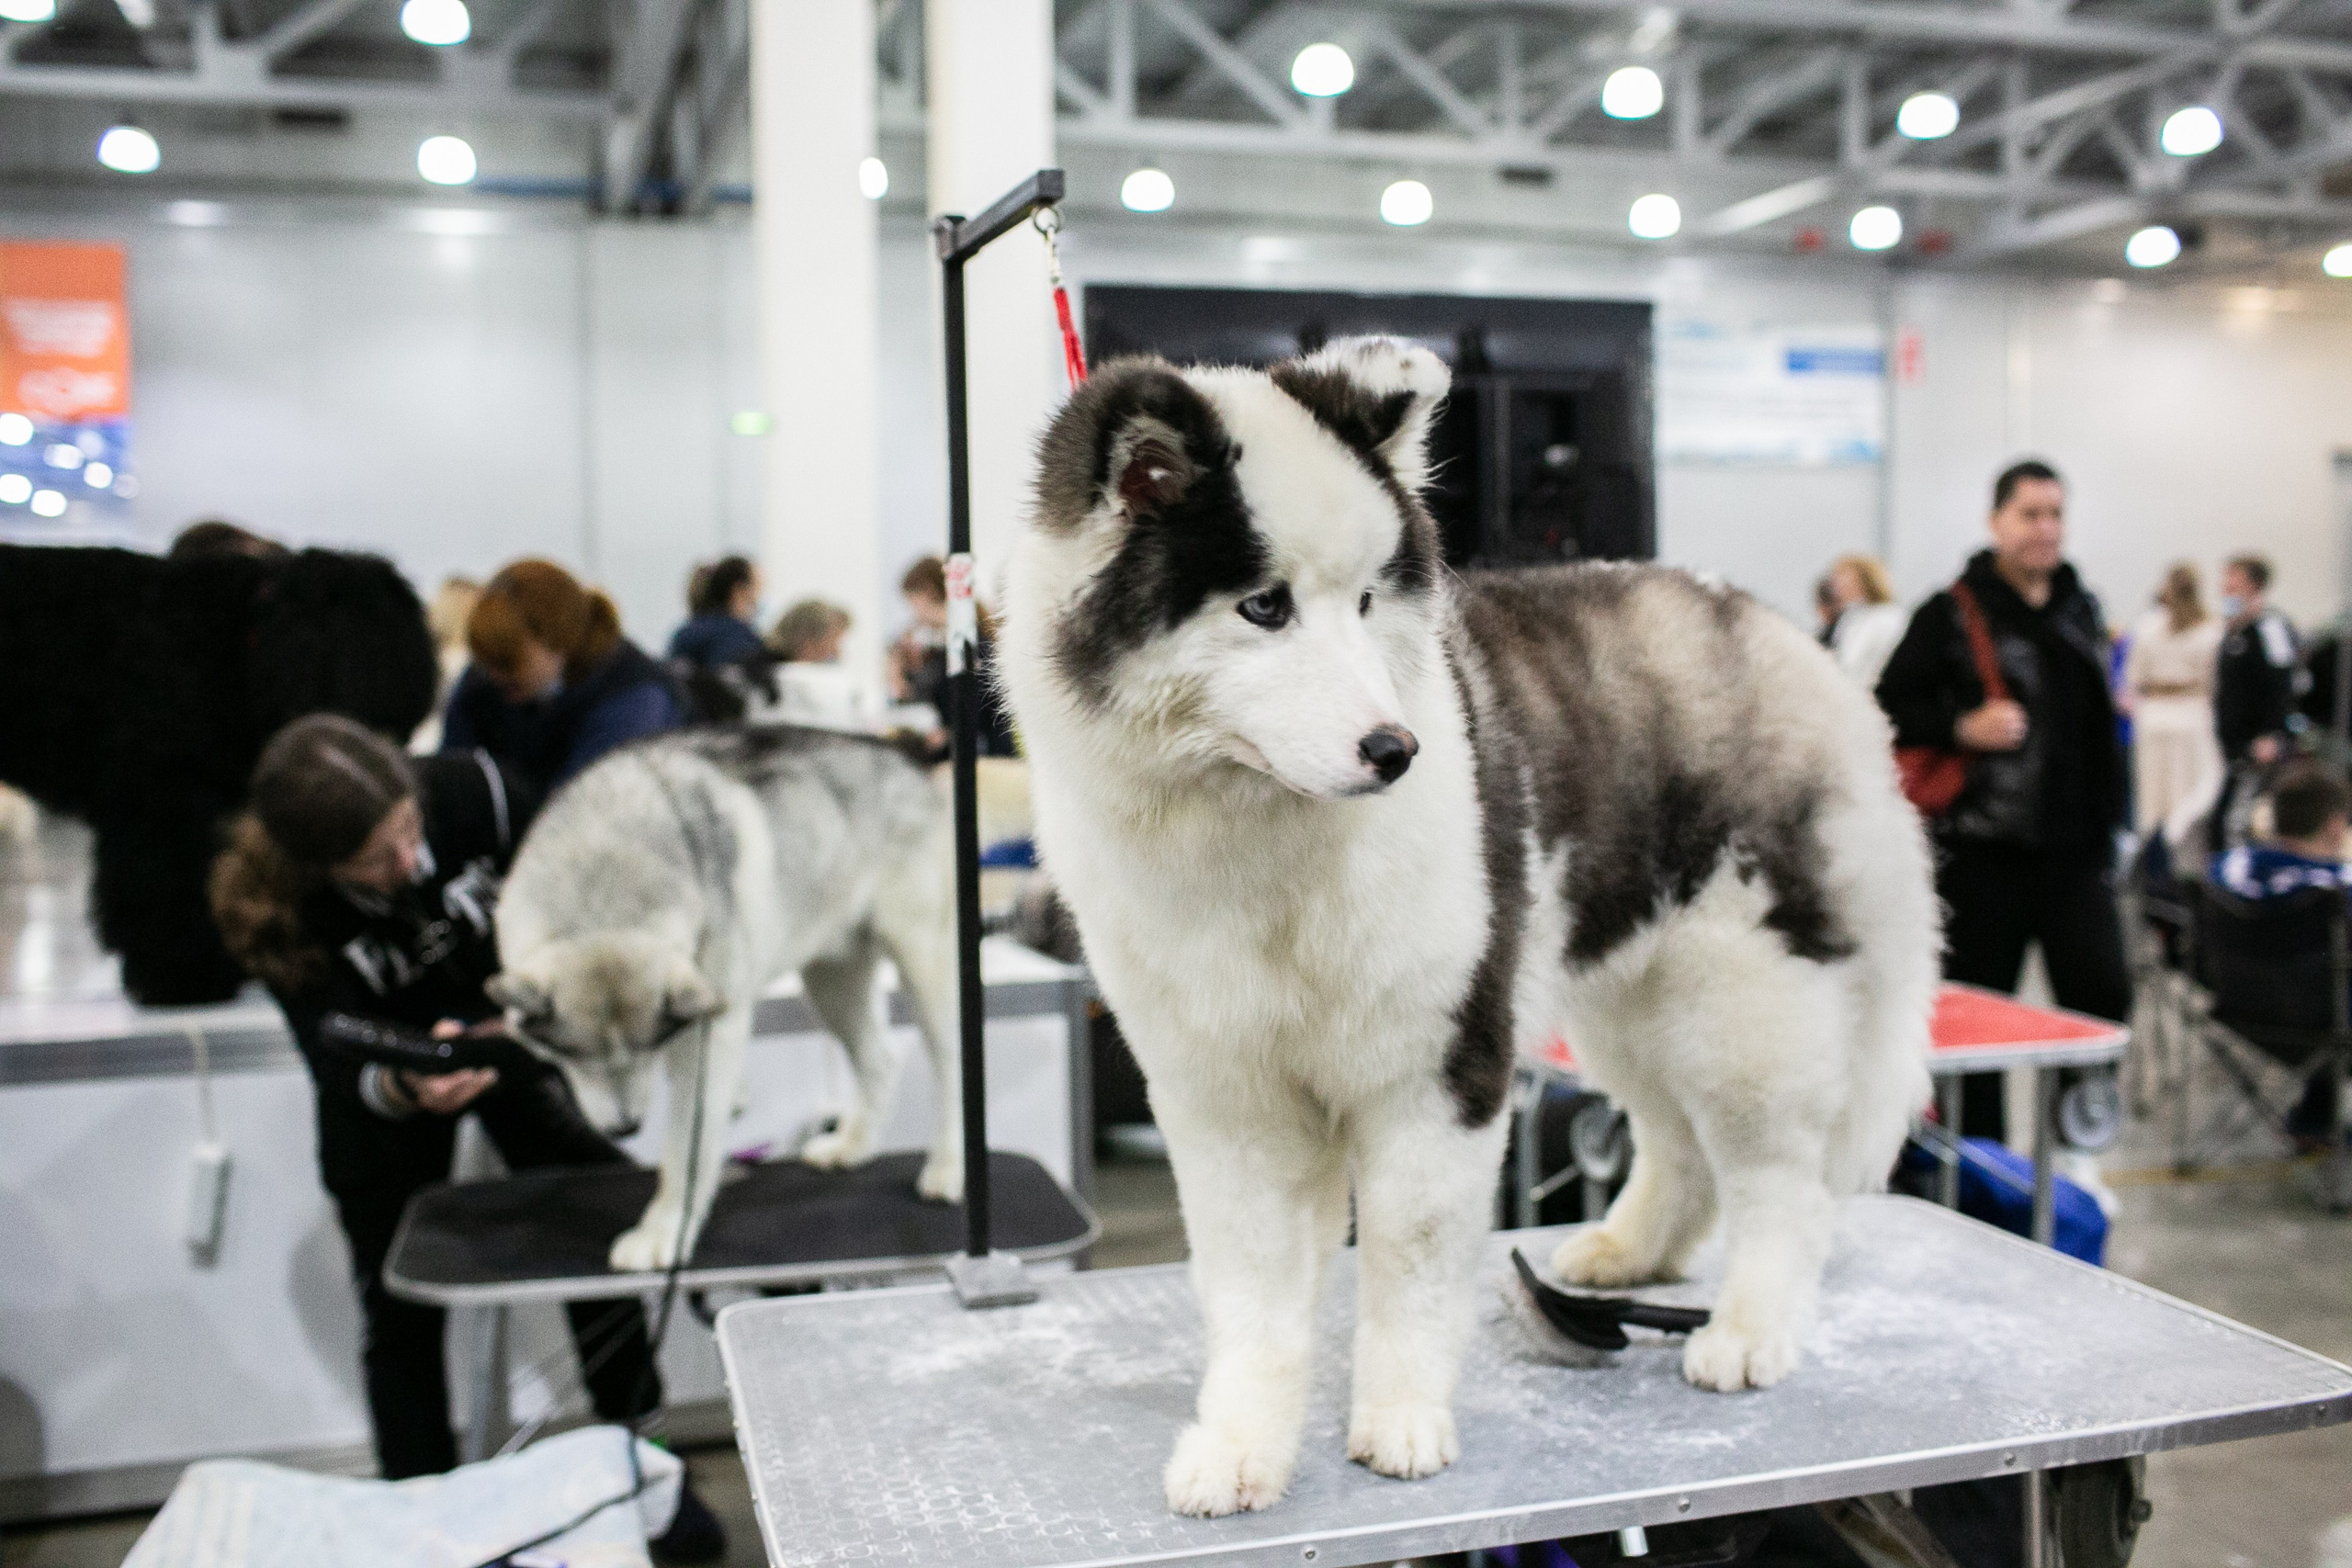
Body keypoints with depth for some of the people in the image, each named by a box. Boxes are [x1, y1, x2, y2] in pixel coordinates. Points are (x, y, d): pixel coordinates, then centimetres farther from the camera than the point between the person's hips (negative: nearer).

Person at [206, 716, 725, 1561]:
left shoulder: (470, 791, -31)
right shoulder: (271, 910, -29)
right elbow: (343, 1063, -30)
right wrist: (405, 1088, -51)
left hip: (509, 1027, 1)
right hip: (380, 1084, 0)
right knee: (403, 1312, 4)